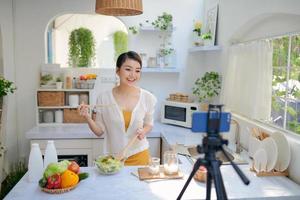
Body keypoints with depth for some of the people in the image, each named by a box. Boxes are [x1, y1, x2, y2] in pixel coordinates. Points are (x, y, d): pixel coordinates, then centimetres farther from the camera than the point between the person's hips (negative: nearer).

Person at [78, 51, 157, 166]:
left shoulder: (148, 98, -9)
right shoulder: (104, 98, -11)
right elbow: (99, 131, -2)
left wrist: (144, 131, -13)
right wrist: (87, 117, -18)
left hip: (139, 156, 1)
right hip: (113, 157, 0)